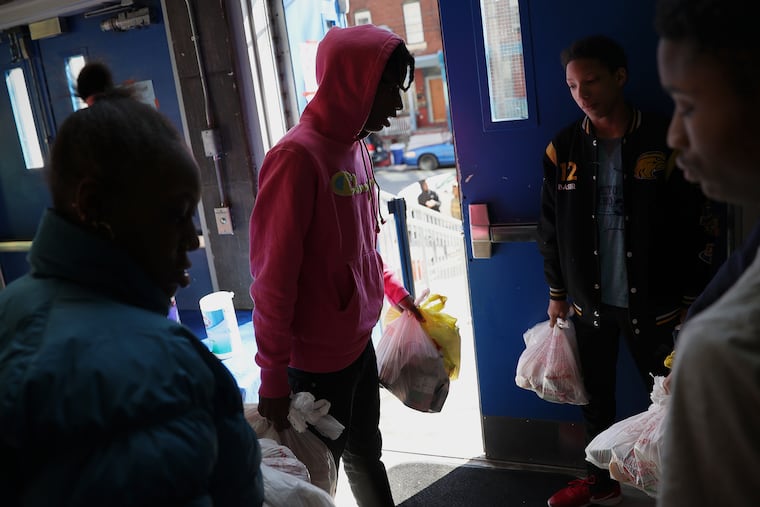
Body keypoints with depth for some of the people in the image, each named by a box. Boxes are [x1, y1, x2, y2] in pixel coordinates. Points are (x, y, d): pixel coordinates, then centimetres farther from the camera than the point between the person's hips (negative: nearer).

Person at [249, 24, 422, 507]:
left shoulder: (356, 147, 4)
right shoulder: (296, 157, -22)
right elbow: (273, 277, -21)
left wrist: (393, 289, 16)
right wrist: (274, 375, -17)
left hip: (360, 342, 8)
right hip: (316, 360, -8)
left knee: (365, 451, 23)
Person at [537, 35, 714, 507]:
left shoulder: (664, 142, -8)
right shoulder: (563, 149, -1)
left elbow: (695, 227, -5)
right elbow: (551, 229, 6)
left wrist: (692, 300, -4)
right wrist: (556, 295, 8)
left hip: (651, 305, -2)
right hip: (589, 303, 3)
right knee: (596, 398, 15)